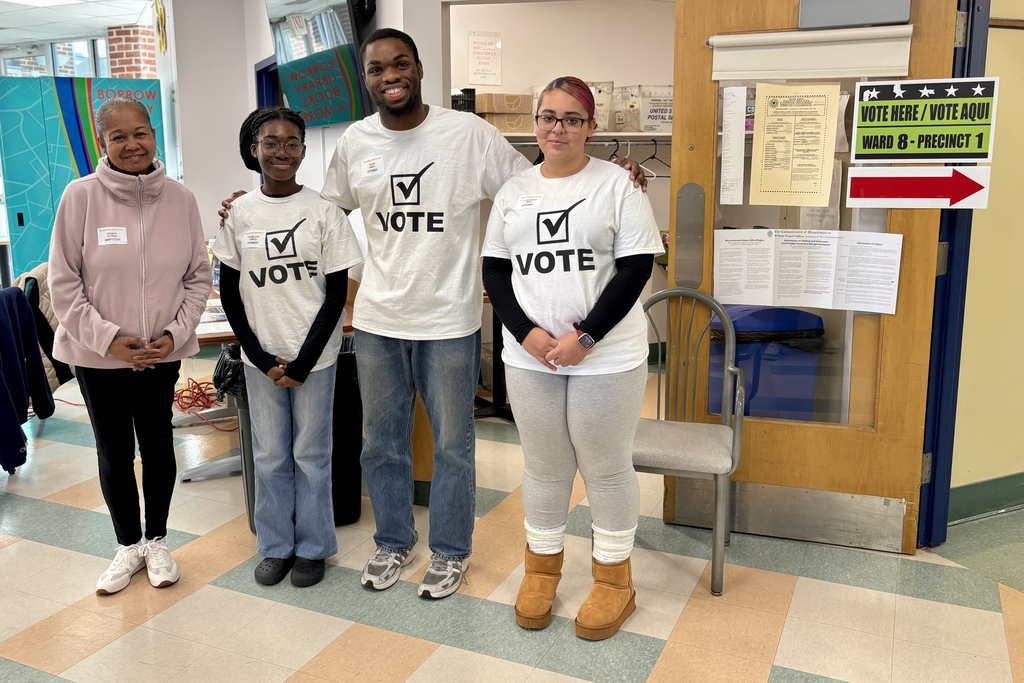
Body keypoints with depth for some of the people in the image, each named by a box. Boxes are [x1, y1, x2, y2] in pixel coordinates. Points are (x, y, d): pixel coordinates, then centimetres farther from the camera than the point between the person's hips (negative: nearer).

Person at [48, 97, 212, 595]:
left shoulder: (180, 199, -3)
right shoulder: (81, 195, -9)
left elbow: (198, 276, 2)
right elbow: (63, 282, -7)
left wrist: (177, 332, -9)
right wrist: (107, 338, -14)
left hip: (162, 353, 1)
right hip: (97, 355, -1)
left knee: (158, 446, 12)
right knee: (113, 452, 11)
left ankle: (156, 540, 32)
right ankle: (128, 545, 31)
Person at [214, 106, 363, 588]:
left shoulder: (323, 213, -5)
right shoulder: (238, 214, 1)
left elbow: (336, 294, -5)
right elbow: (229, 292, 4)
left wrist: (305, 359, -11)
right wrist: (261, 356, -6)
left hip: (314, 355, -2)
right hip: (260, 357, 2)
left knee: (311, 455, 8)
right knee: (269, 456, 12)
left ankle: (312, 548, 24)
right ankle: (275, 546, 28)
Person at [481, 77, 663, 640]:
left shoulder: (617, 184, -3)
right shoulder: (514, 191, 9)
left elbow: (637, 267, -9)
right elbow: (494, 269, 7)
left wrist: (585, 336, -16)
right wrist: (526, 332, -8)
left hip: (606, 357, -3)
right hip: (528, 356, 3)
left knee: (606, 468, 8)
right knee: (543, 466, 15)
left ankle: (615, 580, 26)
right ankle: (541, 568, 34)